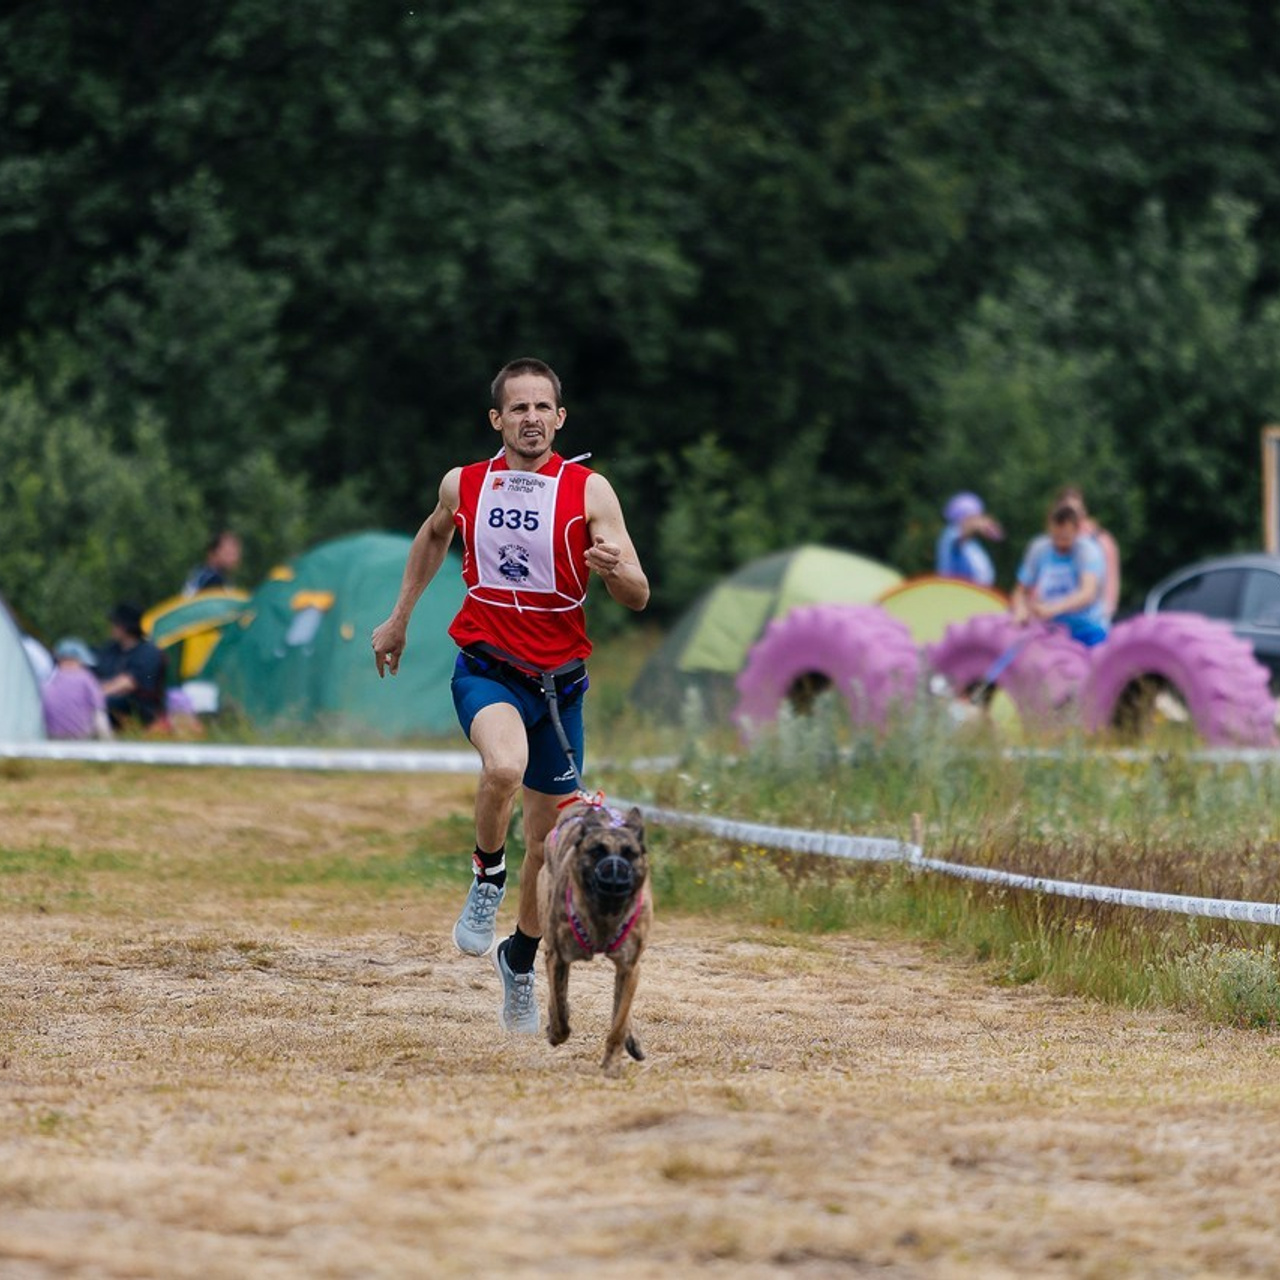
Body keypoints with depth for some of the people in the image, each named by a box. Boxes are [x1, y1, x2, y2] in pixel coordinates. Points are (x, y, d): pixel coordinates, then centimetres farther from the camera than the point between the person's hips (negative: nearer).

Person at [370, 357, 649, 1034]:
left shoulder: (590, 490, -6)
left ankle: (520, 958, 35)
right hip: (486, 669, -1)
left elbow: (638, 597, -8)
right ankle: (487, 877, -6)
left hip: (559, 680, 1)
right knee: (504, 765, -34)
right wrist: (398, 618, 26)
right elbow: (434, 534, 23)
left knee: (547, 837, 10)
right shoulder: (463, 485, -1)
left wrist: (613, 569, -30)